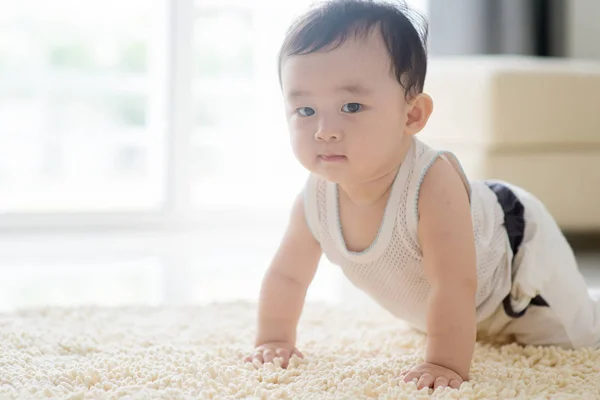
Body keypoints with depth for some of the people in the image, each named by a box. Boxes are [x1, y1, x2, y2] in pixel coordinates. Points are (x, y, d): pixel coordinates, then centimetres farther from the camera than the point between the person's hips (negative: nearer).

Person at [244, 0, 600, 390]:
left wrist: (446, 364, -49)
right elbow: (287, 275, -11)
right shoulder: (314, 202, -28)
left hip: (519, 252, -5)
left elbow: (455, 285, -48)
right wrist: (274, 339, -11)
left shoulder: (433, 183, -47)